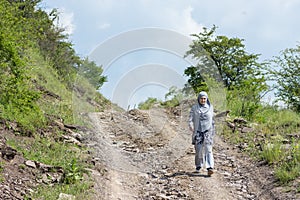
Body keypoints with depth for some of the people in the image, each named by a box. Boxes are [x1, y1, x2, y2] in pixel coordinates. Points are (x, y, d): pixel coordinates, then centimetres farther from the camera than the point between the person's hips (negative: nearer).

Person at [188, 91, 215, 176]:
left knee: (208, 149, -13)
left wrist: (213, 130, 16)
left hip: (208, 131, 0)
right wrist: (191, 126, -23)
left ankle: (210, 168, -24)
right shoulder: (194, 108, 2)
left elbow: (212, 119, 14)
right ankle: (198, 166, 25)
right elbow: (190, 119, -4)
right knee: (199, 150, 3)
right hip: (198, 131, 0)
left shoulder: (210, 107, 5)